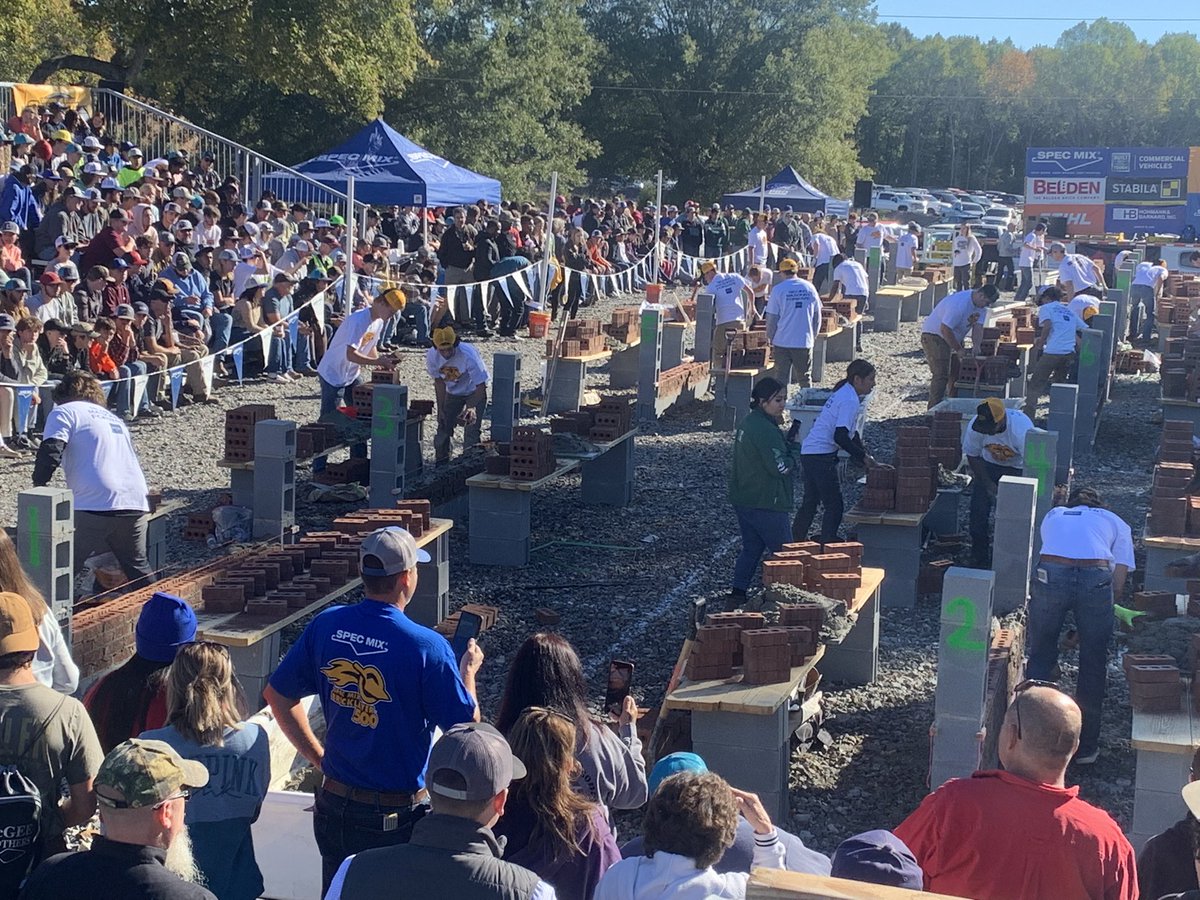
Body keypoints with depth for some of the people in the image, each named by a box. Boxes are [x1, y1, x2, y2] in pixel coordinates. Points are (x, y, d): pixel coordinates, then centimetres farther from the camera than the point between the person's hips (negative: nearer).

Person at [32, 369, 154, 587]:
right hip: (135, 504, 6)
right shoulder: (115, 419, 29)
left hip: (93, 506, -6)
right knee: (139, 569, 21)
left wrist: (38, 485, 3)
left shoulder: (64, 412, 8)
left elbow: (51, 452, -9)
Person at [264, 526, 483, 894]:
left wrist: (317, 756, 13)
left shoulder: (326, 626, -4)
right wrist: (468, 672, 5)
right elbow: (466, 727, -13)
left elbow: (277, 695, 6)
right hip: (399, 817, -5)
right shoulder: (427, 647, -21)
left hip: (335, 805, 5)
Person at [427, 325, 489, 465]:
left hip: (474, 391, -4)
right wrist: (441, 409, -9)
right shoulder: (432, 356, -22)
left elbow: (480, 385, -30)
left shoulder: (468, 355, -36)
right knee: (443, 427, 4)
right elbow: (439, 382, -7)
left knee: (471, 430, -12)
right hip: (452, 392, 4)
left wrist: (471, 407, -41)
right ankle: (440, 462, 20)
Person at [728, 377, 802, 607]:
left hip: (743, 499, 9)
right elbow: (781, 467, -23)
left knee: (751, 548, 16)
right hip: (765, 505, -9)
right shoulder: (766, 430, -21)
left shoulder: (747, 423, 10)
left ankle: (737, 596, 15)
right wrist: (795, 449, -5)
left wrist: (789, 444, 4)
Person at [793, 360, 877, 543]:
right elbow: (840, 437, -23)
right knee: (834, 507, -2)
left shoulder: (844, 394, 16)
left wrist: (864, 455, 15)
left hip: (809, 452, 10)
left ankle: (796, 542, 31)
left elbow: (852, 433, 22)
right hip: (821, 455, -10)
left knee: (811, 502, 21)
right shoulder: (850, 401, -16)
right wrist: (863, 457, -13)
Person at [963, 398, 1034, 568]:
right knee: (978, 511, -5)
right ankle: (979, 559, 8)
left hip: (1018, 469, -3)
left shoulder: (1022, 430, -37)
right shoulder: (975, 426, -27)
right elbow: (972, 456, -10)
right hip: (988, 465, 3)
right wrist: (988, 484, -14)